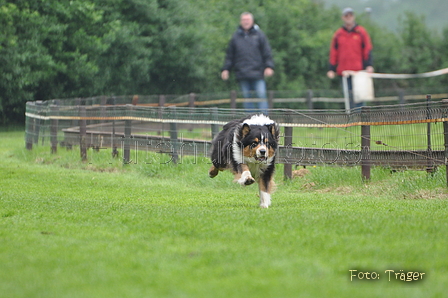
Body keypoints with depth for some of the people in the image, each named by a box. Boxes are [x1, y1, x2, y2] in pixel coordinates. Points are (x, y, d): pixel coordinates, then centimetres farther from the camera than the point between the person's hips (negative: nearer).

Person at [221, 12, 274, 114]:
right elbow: (229, 55, 16)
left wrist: (269, 66, -6)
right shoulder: (236, 36, 11)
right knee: (246, 97, 4)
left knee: (261, 95, -9)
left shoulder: (259, 35, 6)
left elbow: (267, 53, 5)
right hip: (242, 74, 2)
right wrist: (225, 69, 9)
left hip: (257, 72, -2)